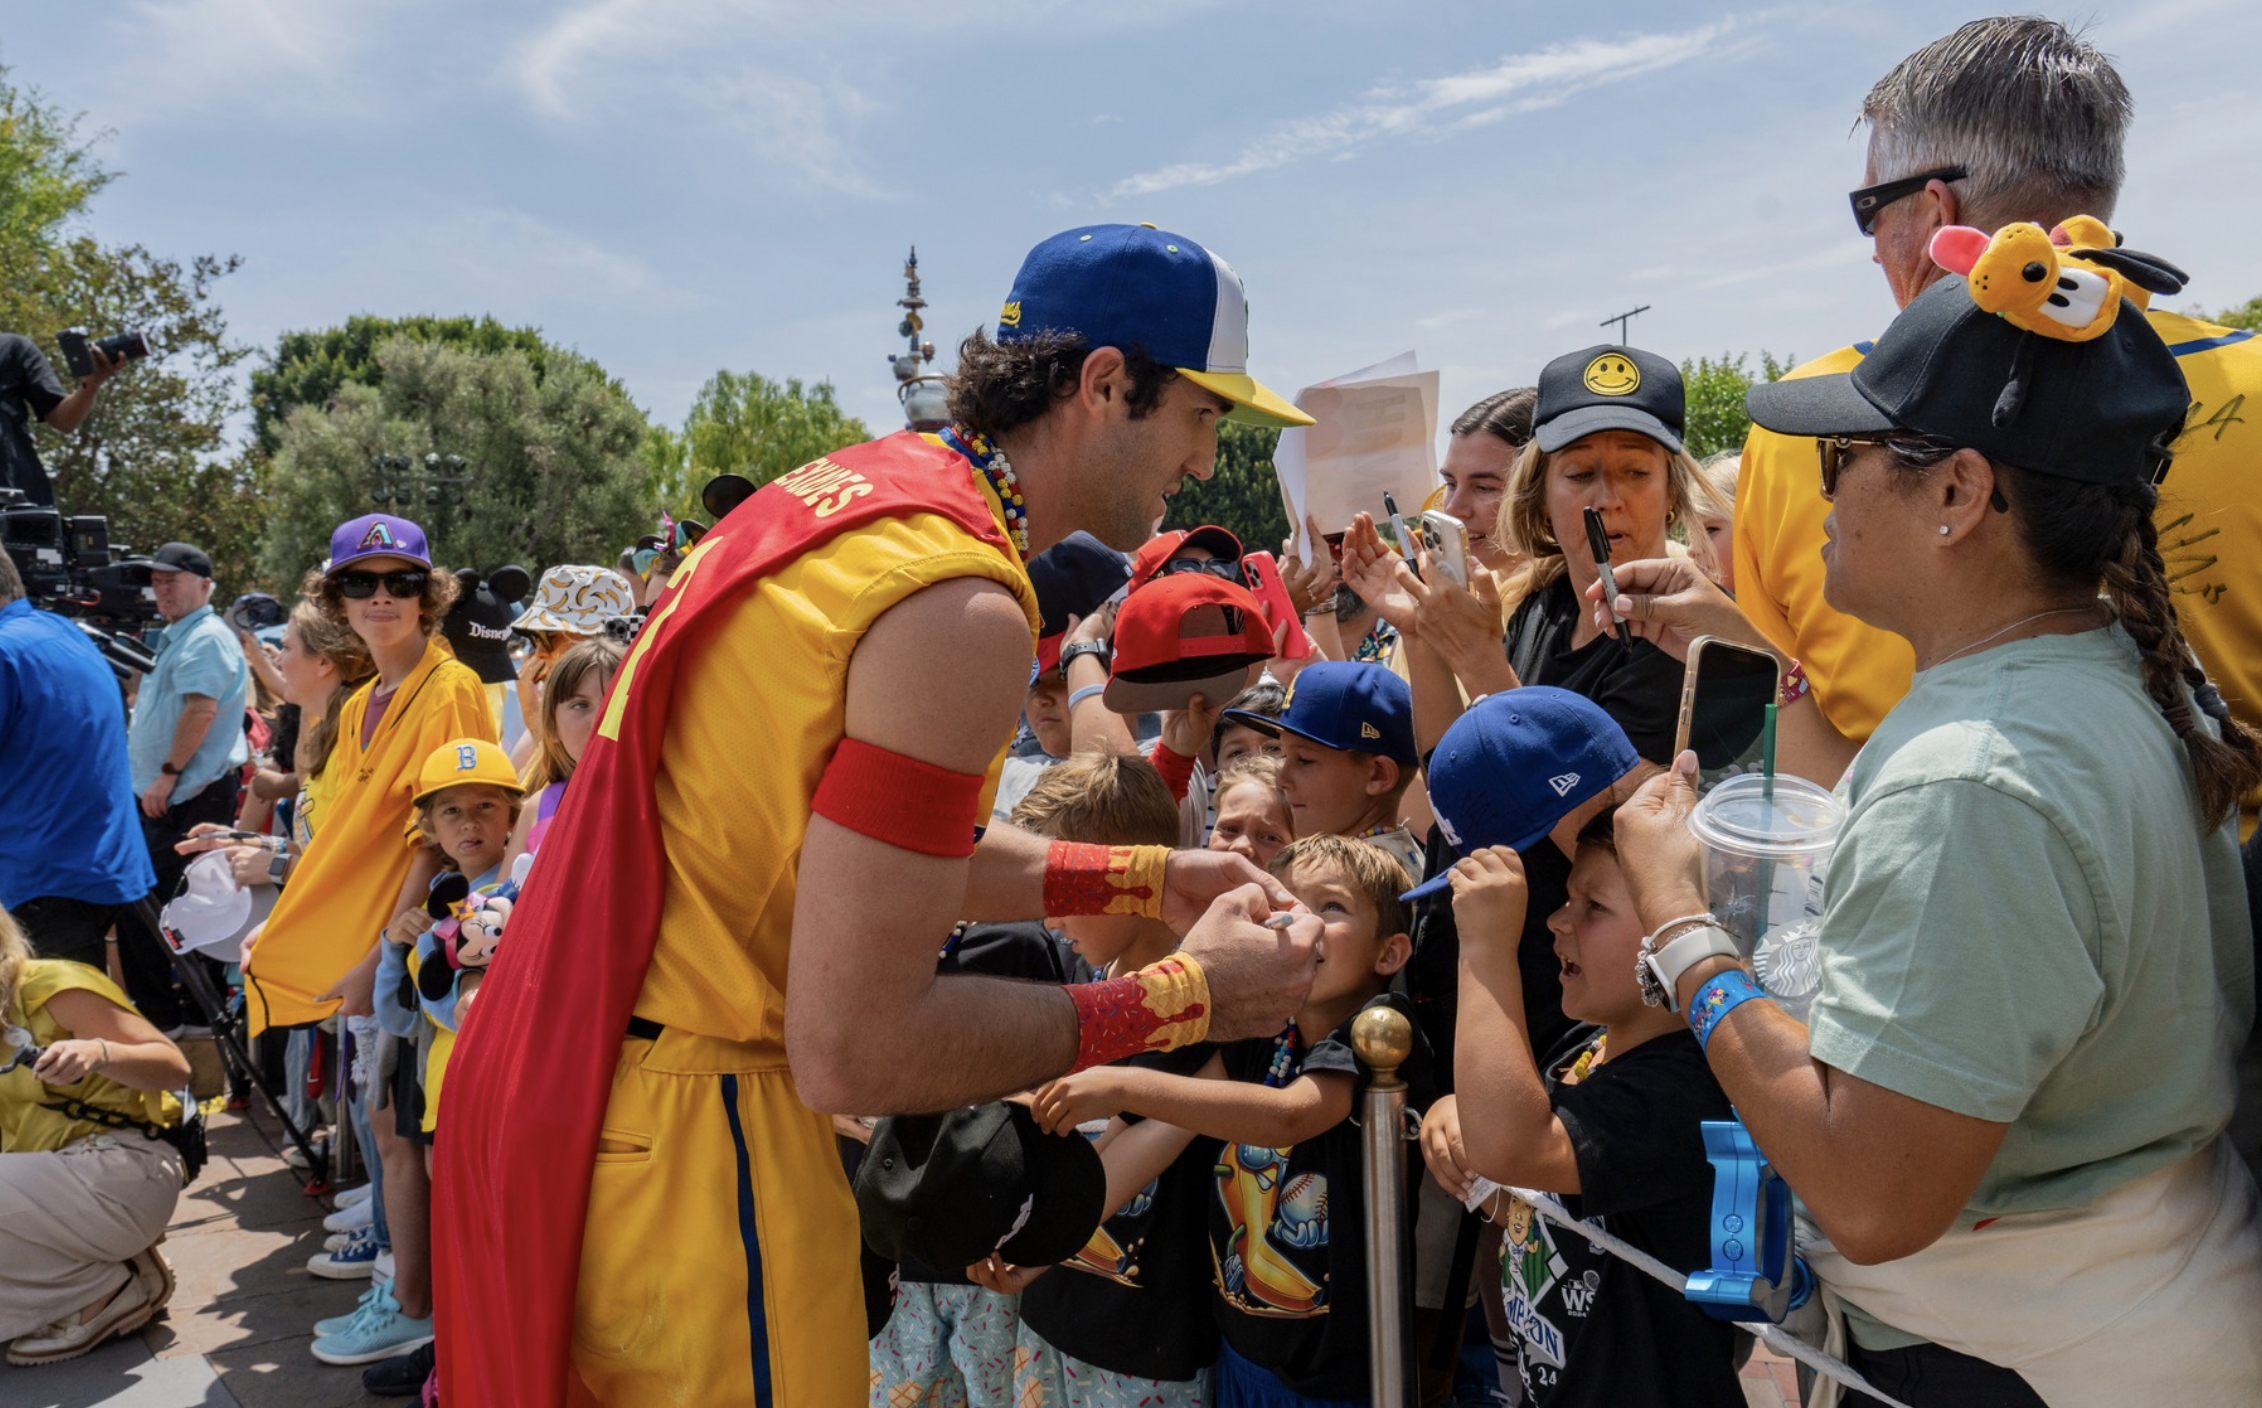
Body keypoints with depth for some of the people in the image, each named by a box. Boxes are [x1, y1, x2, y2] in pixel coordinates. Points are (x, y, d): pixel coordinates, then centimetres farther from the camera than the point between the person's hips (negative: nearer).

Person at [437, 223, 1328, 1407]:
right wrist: (1179, 1000, -14)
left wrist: (1144, 879, 12)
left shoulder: (862, 480, 5)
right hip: (680, 1132, -9)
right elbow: (853, 1049, -24)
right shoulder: (963, 607, -24)